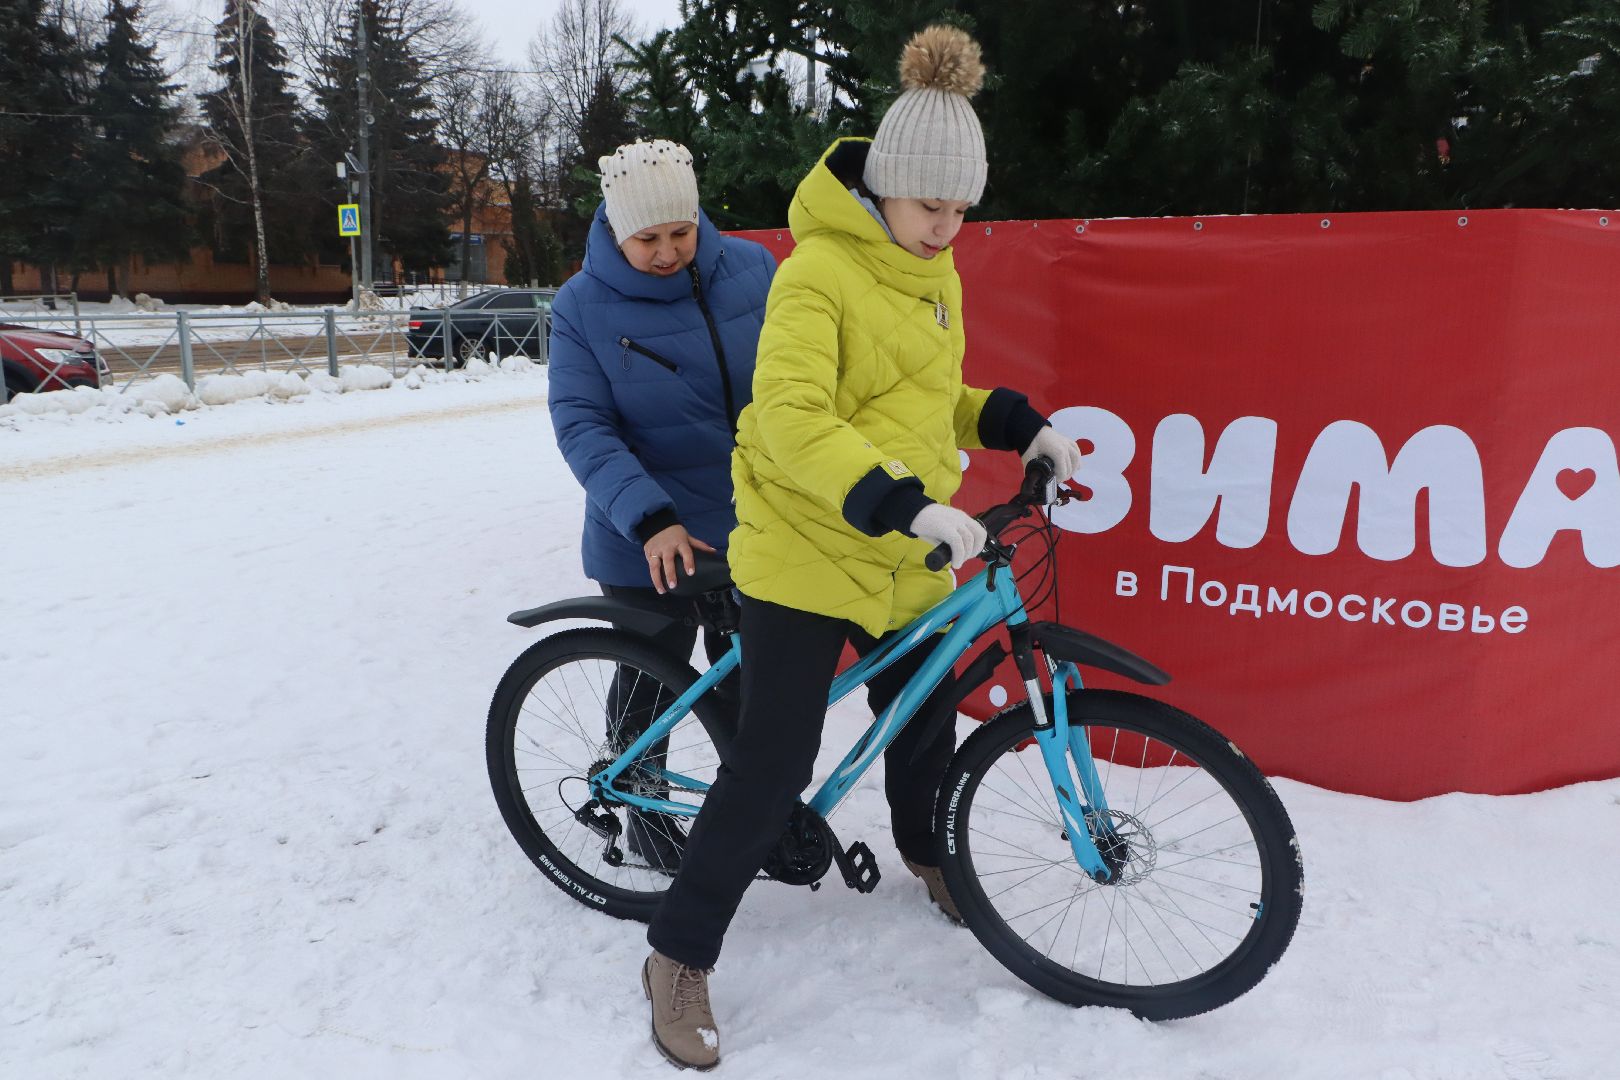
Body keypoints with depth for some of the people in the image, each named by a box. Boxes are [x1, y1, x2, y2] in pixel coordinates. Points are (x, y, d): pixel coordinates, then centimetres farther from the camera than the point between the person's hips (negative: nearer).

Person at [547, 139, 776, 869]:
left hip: (754, 531, 3)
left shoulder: (751, 269, -3)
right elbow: (582, 426, -17)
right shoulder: (582, 306, -10)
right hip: (649, 544, -2)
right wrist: (650, 519, -31)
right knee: (650, 685, 13)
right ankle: (646, 815, 36)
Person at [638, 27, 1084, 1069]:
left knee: (925, 724, 20)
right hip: (806, 554, -7)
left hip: (905, 558, 8)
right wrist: (904, 503, -37)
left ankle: (924, 851, 52)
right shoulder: (820, 269, -17)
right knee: (773, 765, -6)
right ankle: (679, 957, 13)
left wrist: (1019, 424, 4)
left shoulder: (934, 269, 9)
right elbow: (792, 420, -28)